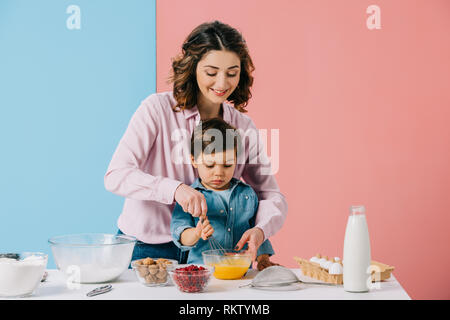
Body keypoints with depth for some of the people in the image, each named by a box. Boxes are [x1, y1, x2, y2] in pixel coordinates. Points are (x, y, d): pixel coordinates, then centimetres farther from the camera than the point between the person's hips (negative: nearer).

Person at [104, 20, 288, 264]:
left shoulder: (244, 126, 4)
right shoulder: (158, 109, -8)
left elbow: (272, 196, 5)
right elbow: (116, 175, -16)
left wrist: (260, 230, -18)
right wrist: (175, 189, -32)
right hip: (147, 249, -2)